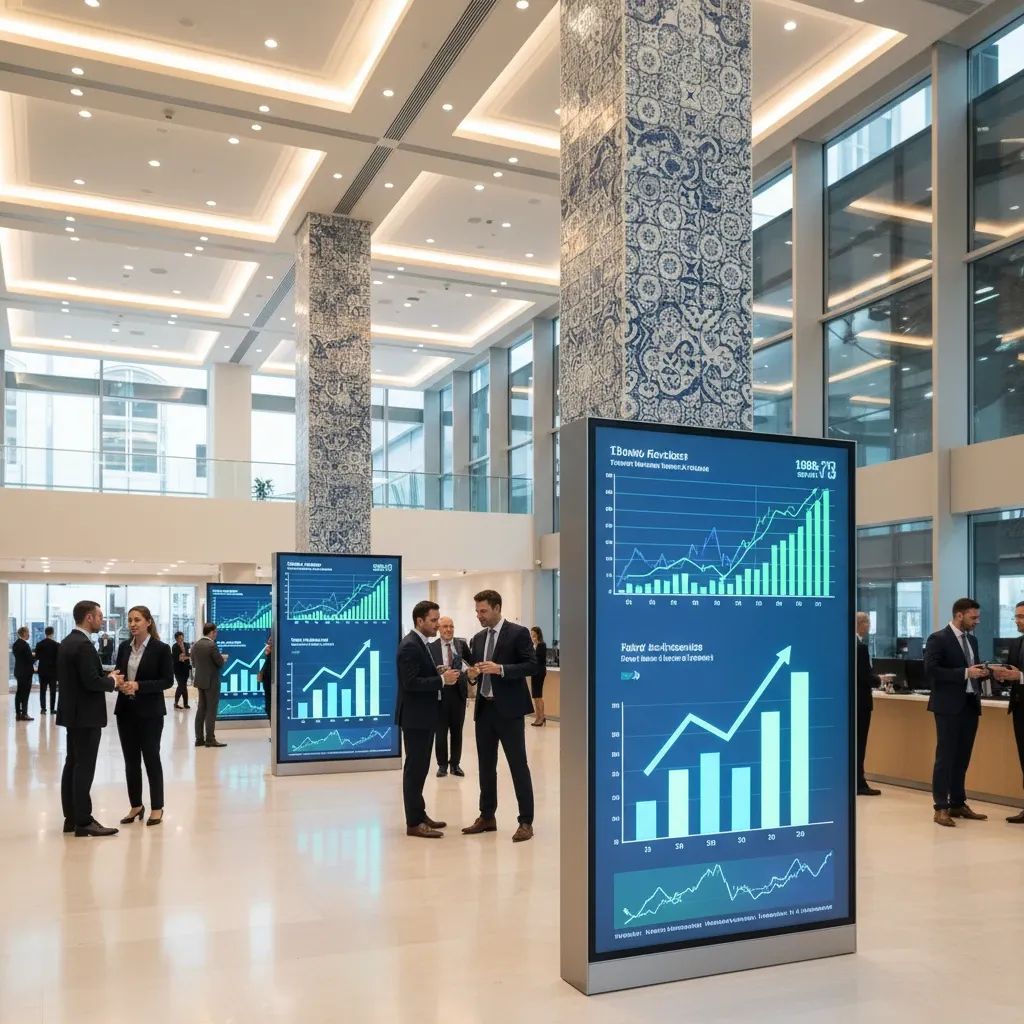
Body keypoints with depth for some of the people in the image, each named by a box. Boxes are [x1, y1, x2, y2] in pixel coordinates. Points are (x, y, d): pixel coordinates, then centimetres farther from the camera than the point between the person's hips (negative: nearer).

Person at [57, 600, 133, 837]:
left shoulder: (67, 642, 13)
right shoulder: (84, 645, -19)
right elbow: (92, 682, -25)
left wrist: (113, 683, 7)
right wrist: (113, 680, -7)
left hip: (73, 713, 10)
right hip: (85, 715, -10)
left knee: (73, 764, 13)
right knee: (84, 767, -6)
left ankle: (71, 818, 19)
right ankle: (83, 822, -1)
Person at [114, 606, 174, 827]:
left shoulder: (161, 648, -8)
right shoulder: (124, 647, 7)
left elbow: (167, 681, -10)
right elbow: (118, 673, 14)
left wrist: (139, 686, -20)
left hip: (150, 712, -5)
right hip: (126, 710, 5)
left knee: (151, 758, 2)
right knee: (130, 760, 10)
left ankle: (157, 807, 13)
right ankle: (136, 805, 22)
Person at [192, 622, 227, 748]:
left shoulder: (195, 645, 5)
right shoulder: (212, 645, -18)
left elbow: (194, 664, 12)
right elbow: (221, 663, -15)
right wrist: (223, 657, 5)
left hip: (200, 681, 7)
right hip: (212, 682, -7)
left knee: (201, 709, 12)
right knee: (211, 711, -2)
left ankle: (199, 738, 14)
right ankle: (210, 739, 0)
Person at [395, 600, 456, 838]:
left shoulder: (422, 643, 13)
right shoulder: (410, 646, -18)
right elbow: (410, 682, -25)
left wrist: (439, 672, 2)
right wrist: (442, 679, -24)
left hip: (424, 715, 10)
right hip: (415, 716, -10)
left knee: (420, 767, 16)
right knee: (415, 768, -4)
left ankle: (419, 814, 26)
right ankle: (413, 823, 2)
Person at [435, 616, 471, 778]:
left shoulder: (461, 643, 2)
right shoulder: (432, 647, -4)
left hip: (458, 692, 2)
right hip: (440, 693, -2)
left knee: (457, 731, 10)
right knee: (441, 731, 7)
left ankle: (455, 763, 22)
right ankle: (442, 764, 19)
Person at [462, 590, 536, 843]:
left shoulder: (518, 633, -6)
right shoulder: (478, 638, 13)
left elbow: (530, 666, -12)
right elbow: (476, 669, 17)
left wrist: (500, 669, -22)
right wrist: (472, 673, -7)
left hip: (509, 709, -6)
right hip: (484, 708, 7)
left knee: (518, 765, -2)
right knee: (486, 765, 12)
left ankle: (526, 822, 4)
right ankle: (487, 817, 24)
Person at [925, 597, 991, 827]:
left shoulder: (972, 640, 15)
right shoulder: (938, 639, -9)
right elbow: (931, 671, -19)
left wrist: (980, 672, -2)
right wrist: (965, 673, -22)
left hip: (970, 704, 7)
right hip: (949, 706, -7)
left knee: (962, 757, 11)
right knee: (946, 757, -4)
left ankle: (958, 804, 20)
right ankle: (941, 808, 0)